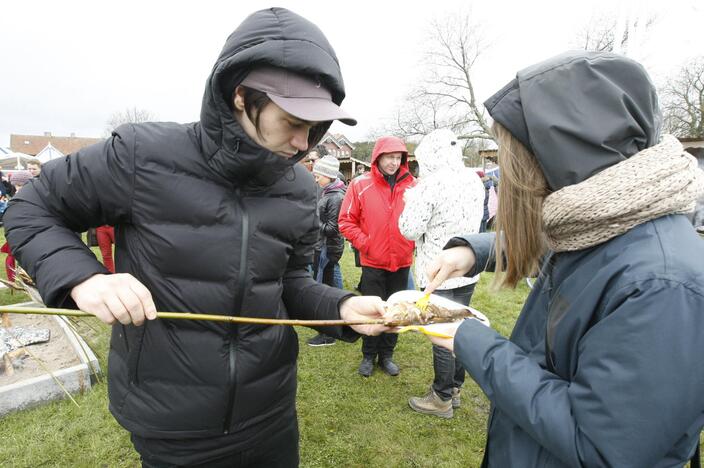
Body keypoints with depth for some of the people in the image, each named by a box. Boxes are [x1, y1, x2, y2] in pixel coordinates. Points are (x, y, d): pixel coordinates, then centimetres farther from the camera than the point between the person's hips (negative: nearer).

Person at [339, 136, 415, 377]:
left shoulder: (411, 185, -2)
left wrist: (413, 241, -4)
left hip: (402, 261, 3)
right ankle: (368, 356, 29)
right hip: (372, 261, -2)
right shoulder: (360, 185, -7)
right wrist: (363, 242, -11)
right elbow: (346, 221, -4)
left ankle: (386, 355, 32)